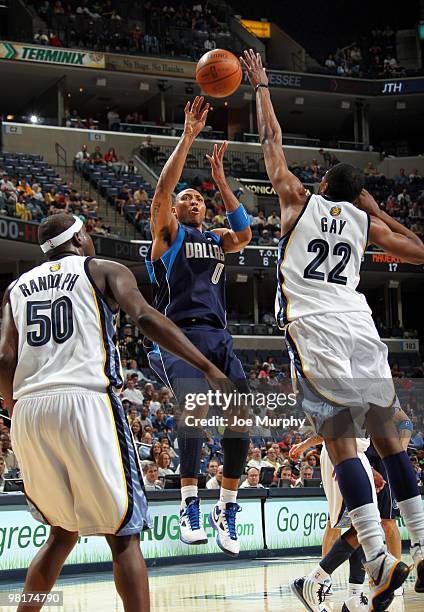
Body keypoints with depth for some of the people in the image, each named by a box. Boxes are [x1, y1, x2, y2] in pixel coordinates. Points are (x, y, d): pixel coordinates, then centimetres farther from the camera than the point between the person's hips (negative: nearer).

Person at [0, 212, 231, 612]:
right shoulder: (105, 271, 12)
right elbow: (145, 318, -6)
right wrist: (208, 368, -10)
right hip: (85, 402, -5)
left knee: (62, 533, 21)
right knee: (123, 534, 1)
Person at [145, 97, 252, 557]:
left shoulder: (215, 240, 26)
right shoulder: (167, 232, 11)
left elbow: (244, 234, 6)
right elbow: (161, 191, -5)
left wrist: (220, 178, 6)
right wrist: (188, 137, -7)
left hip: (217, 337, 6)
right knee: (194, 402, -30)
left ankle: (227, 509, 2)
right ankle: (189, 505, -24)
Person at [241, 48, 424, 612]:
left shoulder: (299, 201, 13)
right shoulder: (364, 220, 18)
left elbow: (272, 141, 22)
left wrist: (260, 86, 34)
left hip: (313, 331, -3)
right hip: (358, 328, 3)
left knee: (341, 444, -11)